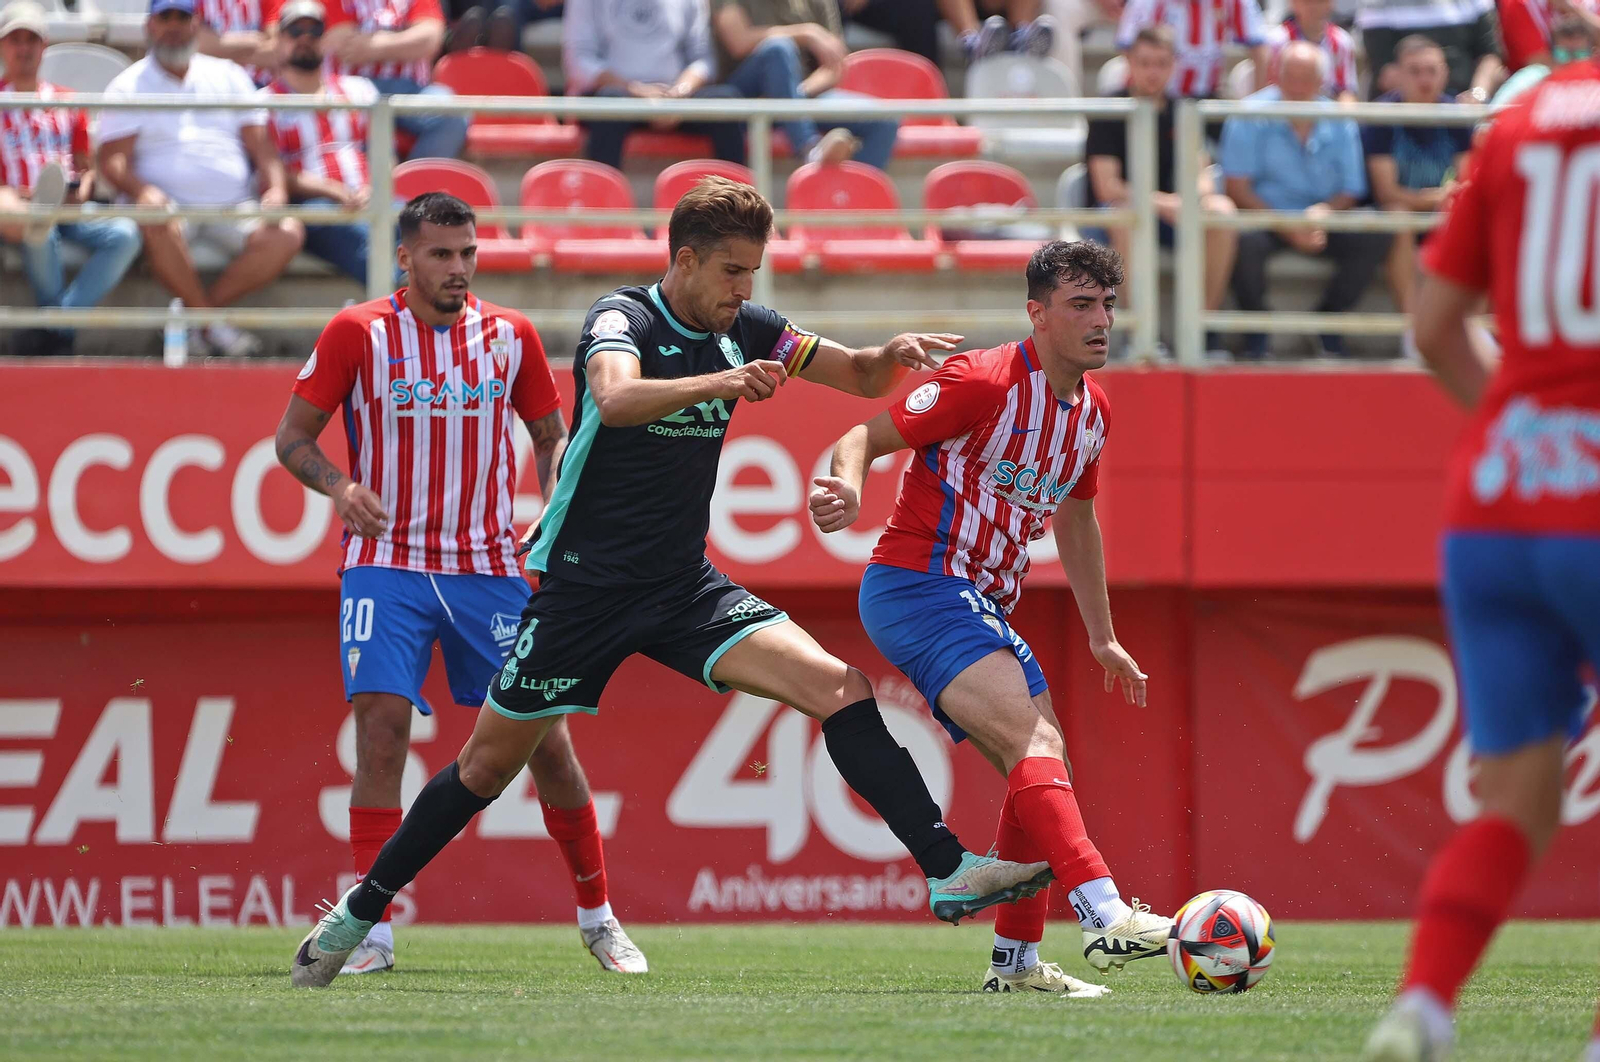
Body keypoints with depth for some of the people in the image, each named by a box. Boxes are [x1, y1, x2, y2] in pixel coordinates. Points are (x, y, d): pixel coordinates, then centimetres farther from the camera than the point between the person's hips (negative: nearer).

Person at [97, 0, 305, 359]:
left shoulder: (228, 76, 20)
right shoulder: (128, 86, 10)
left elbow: (260, 144, 15)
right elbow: (113, 160, -1)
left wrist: (275, 189, -6)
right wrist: (142, 190, -23)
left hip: (233, 208, 3)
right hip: (169, 203, -3)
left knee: (288, 233, -26)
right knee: (156, 223, -40)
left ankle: (190, 316, -22)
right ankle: (211, 324, -28)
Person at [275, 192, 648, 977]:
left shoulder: (510, 337, 5)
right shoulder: (357, 334, -2)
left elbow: (550, 437, 15)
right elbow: (293, 436, 2)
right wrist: (338, 486, -18)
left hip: (488, 568, 2)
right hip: (386, 564, -2)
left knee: (544, 736, 0)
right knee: (381, 726, -15)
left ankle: (598, 917, 15)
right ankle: (374, 929, -9)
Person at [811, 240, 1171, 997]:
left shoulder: (1092, 412, 11)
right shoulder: (984, 384, -14)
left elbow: (1075, 519, 26)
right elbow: (865, 438, -11)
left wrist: (1103, 638, 29)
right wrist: (848, 487, -34)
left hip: (982, 606, 9)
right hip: (915, 585, -9)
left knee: (1041, 764, 6)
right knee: (1031, 741, -24)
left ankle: (1016, 961, 16)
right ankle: (1104, 916, -37)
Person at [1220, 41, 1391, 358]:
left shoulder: (1339, 123, 2)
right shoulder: (1250, 117, -7)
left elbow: (1350, 192, 5)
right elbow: (1237, 188, -11)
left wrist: (1324, 211, -19)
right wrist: (1289, 231, -18)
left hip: (1321, 221, 3)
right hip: (1264, 220, -3)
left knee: (1374, 237, -21)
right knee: (1246, 242, -37)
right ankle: (1256, 329, -12)